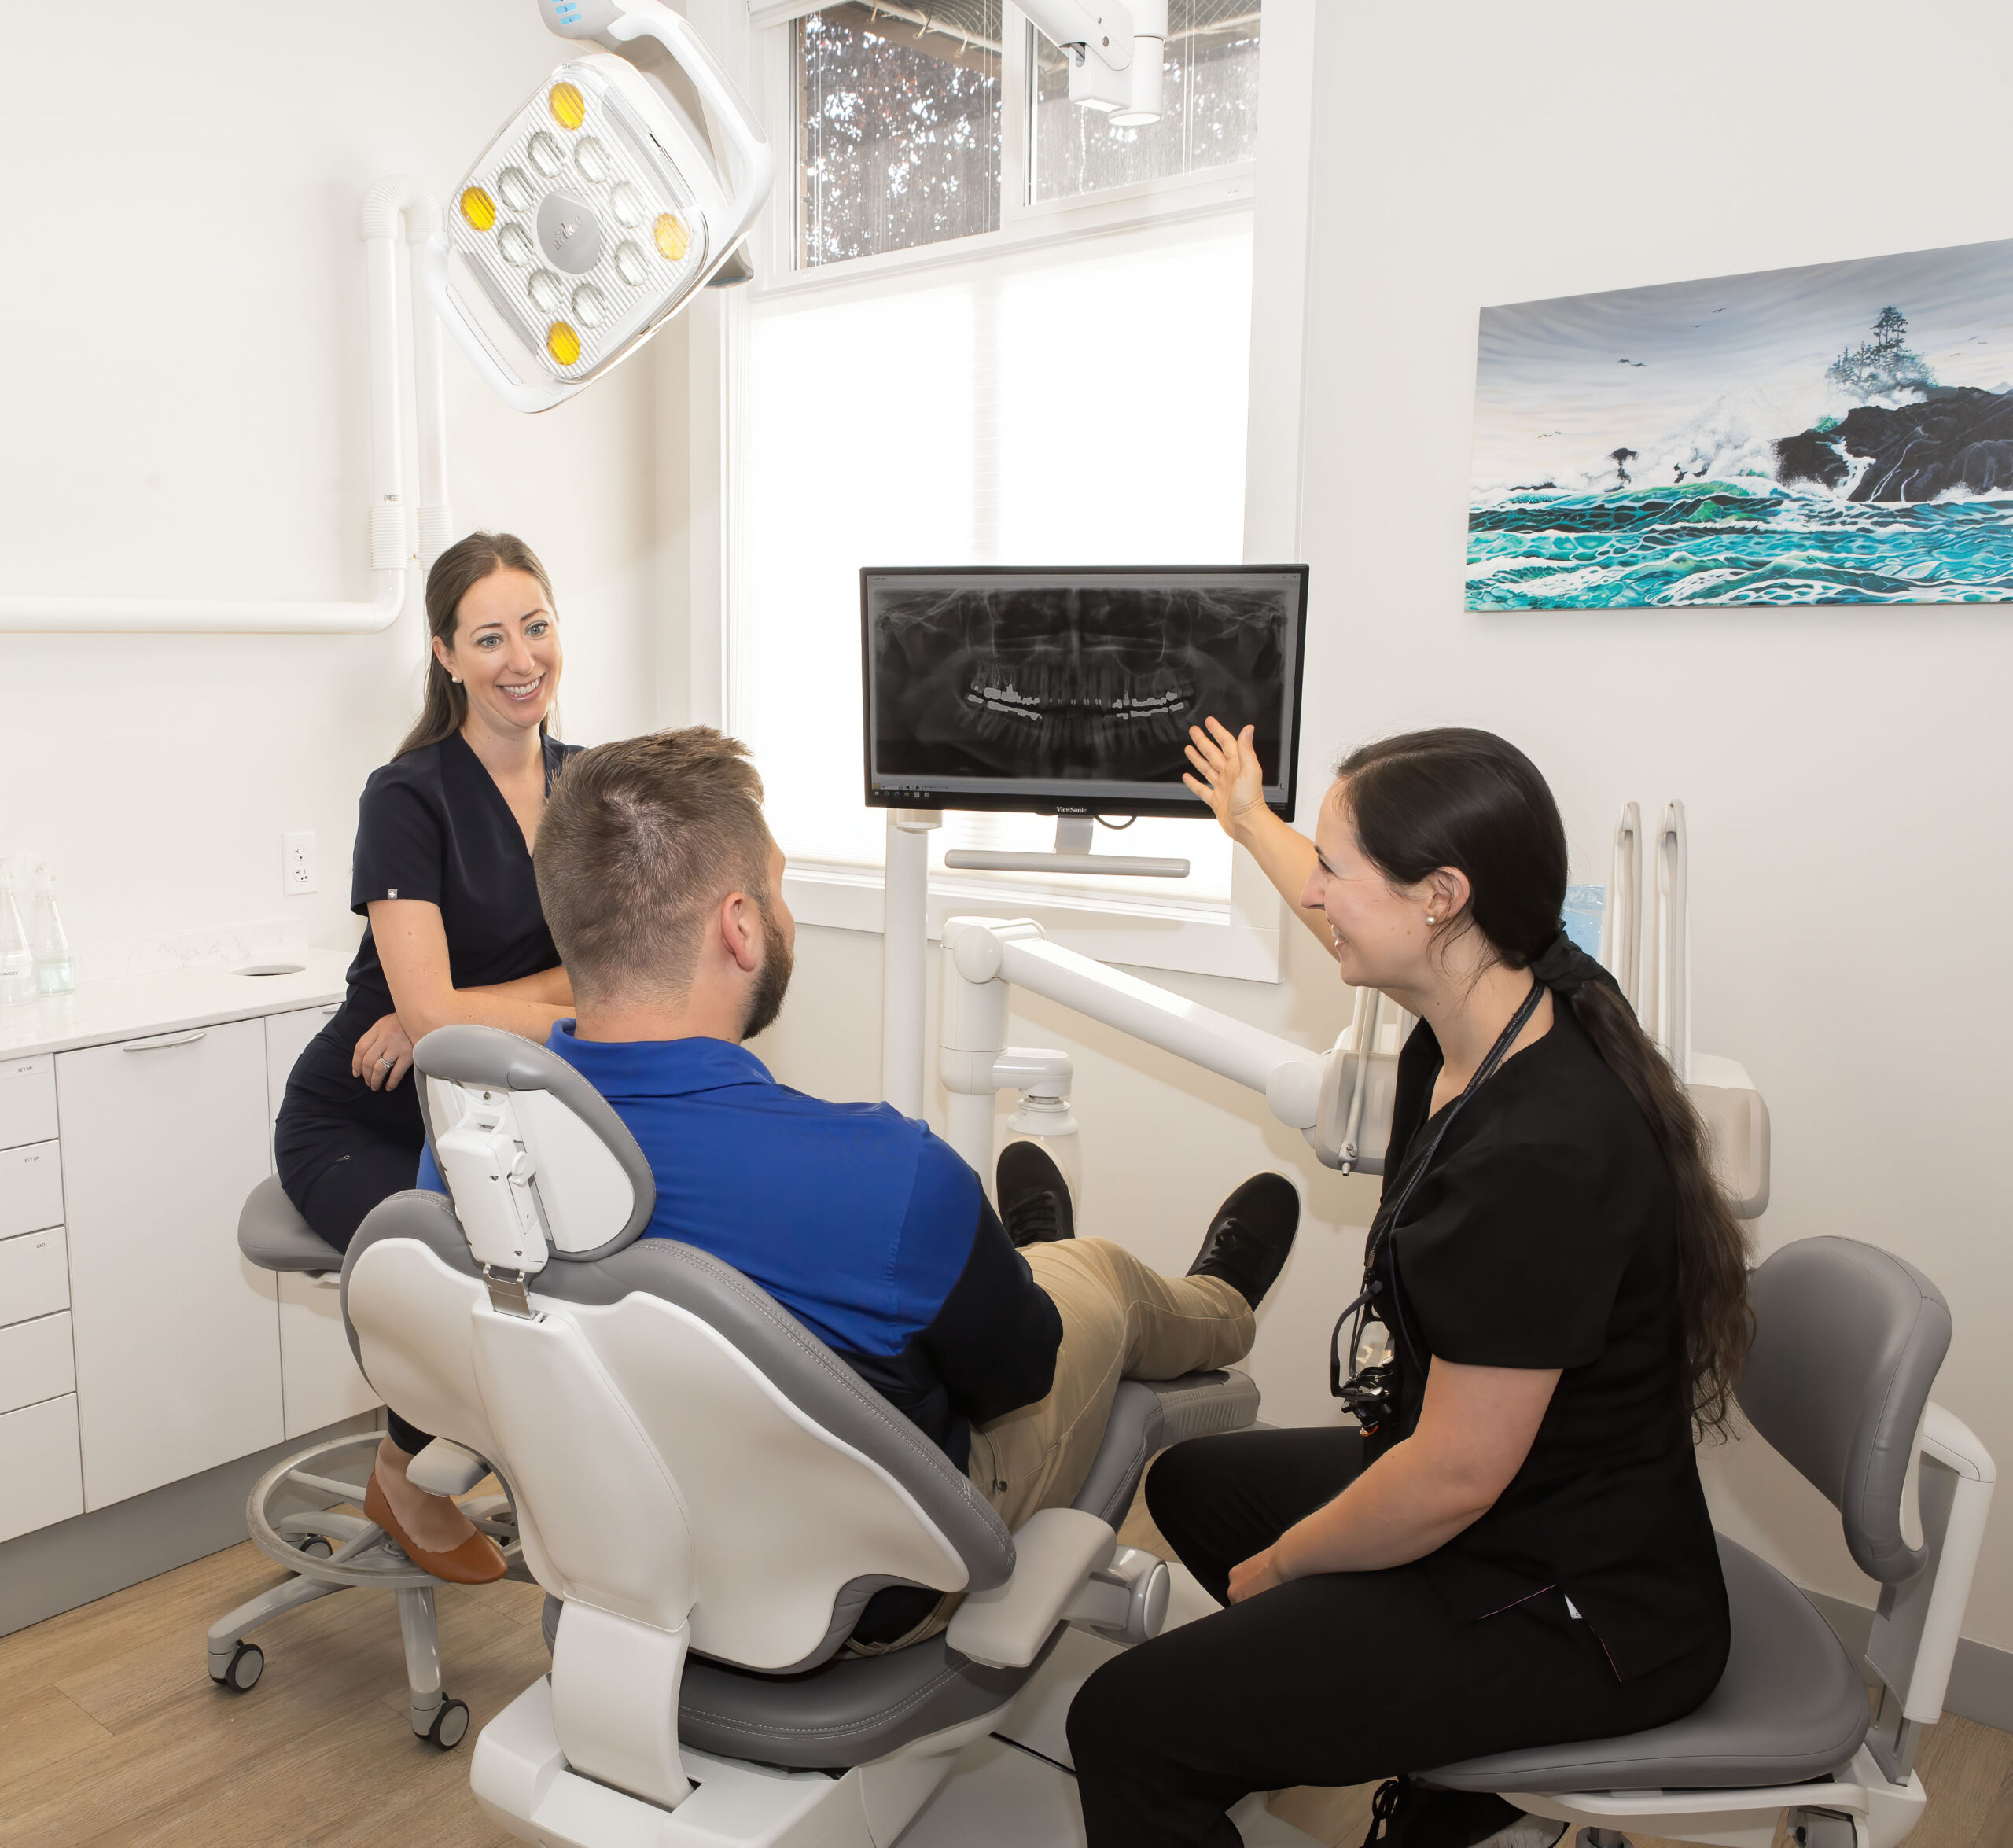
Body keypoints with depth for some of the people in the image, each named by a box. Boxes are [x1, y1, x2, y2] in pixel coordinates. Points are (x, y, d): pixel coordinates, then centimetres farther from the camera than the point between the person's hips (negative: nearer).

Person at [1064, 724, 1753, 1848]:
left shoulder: (1542, 1158, -31)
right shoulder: (1485, 1017, -4)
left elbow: (1455, 1477, -26)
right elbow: (1356, 926, 19)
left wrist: (1277, 1566, -9)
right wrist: (1253, 824, 36)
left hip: (1581, 1616, -9)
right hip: (1520, 1528, 9)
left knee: (1127, 1725, -17)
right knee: (1195, 1482, 27)